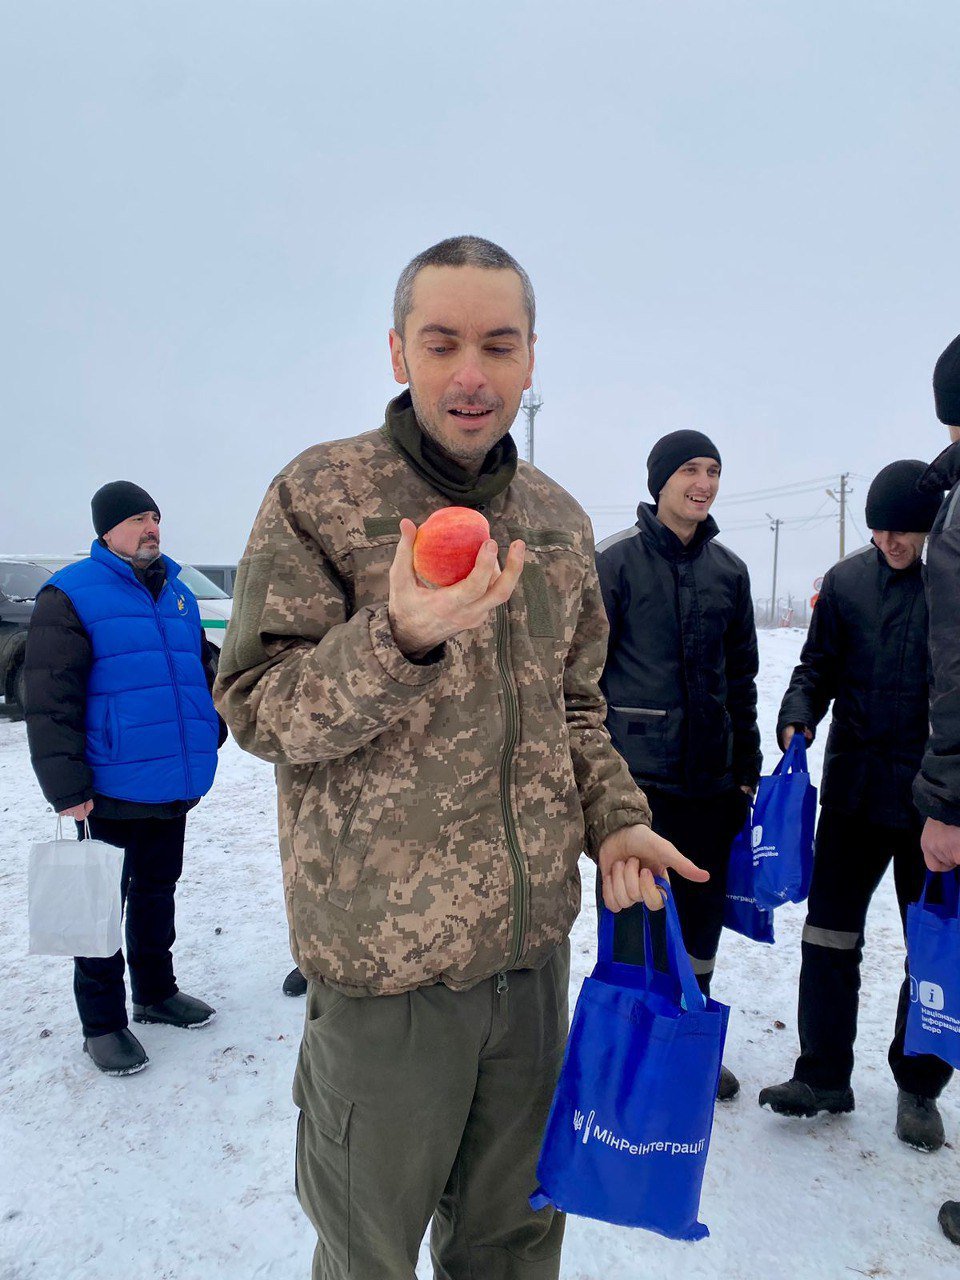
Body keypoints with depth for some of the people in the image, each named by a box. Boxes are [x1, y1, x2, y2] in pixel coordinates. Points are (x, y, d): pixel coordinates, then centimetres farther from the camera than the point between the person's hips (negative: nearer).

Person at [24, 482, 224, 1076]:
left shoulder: (178, 594, 10)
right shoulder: (72, 596, -10)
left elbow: (201, 670, 23)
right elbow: (50, 701, -15)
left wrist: (212, 730, 14)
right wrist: (67, 788, -18)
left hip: (174, 789, 6)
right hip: (111, 791, -6)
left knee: (157, 892, 20)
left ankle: (156, 992, 38)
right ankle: (103, 1021, 24)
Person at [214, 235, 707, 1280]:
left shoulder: (558, 519, 8)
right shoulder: (319, 494, -9)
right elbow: (258, 710, -12)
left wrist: (613, 820, 1)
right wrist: (401, 638, -29)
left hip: (534, 940, 5)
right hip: (382, 952, -4)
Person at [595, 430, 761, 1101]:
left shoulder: (729, 569, 11)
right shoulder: (616, 559, -5)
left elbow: (741, 675, 16)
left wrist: (747, 769, 15)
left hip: (709, 774, 5)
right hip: (636, 770, -5)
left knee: (702, 911, 15)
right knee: (636, 912, 1)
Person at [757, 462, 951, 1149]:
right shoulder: (847, 581, 1)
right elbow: (819, 663, 8)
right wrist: (799, 714, -11)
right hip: (856, 787, 2)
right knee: (829, 932, 7)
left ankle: (919, 1088, 29)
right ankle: (824, 1073, 23)